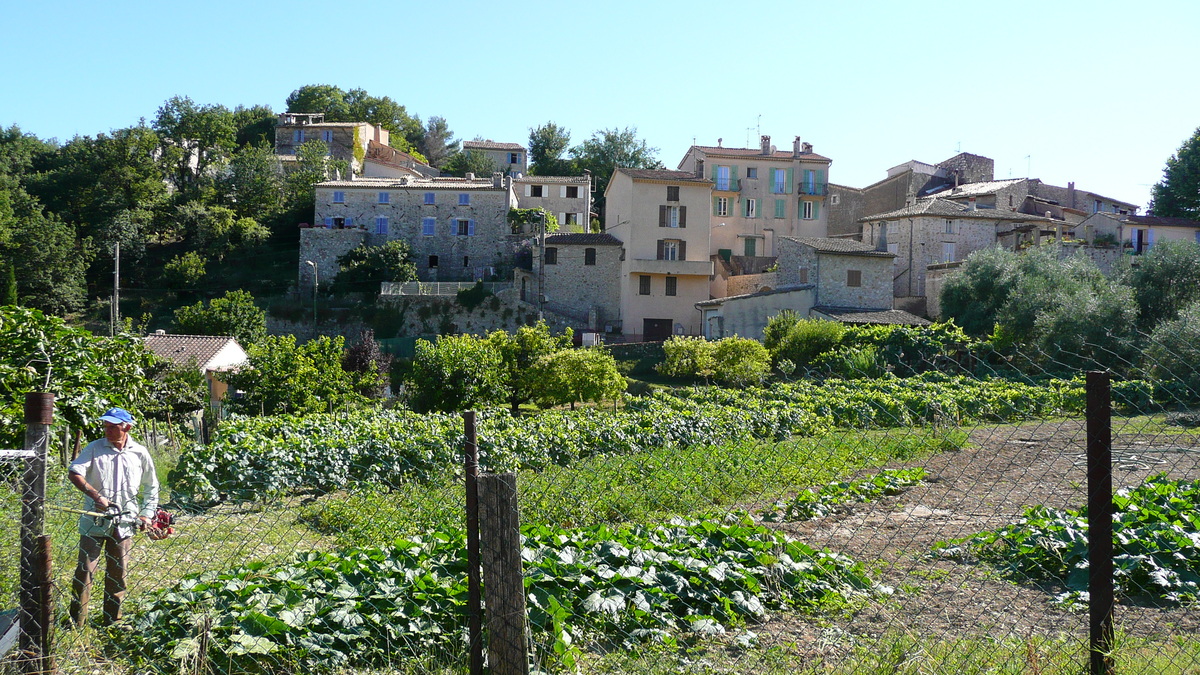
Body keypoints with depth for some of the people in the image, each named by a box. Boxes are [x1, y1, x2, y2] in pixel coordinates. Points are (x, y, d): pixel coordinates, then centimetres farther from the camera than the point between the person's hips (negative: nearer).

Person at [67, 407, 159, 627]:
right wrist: (96, 495, -24)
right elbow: (74, 473, -12)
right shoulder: (94, 448, 0)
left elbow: (151, 487, 15)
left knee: (118, 573, 9)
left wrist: (147, 513, 6)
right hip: (94, 520, -1)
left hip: (123, 523, 2)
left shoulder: (140, 453, 4)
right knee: (84, 569, -2)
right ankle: (76, 621, 5)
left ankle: (112, 621, 19)